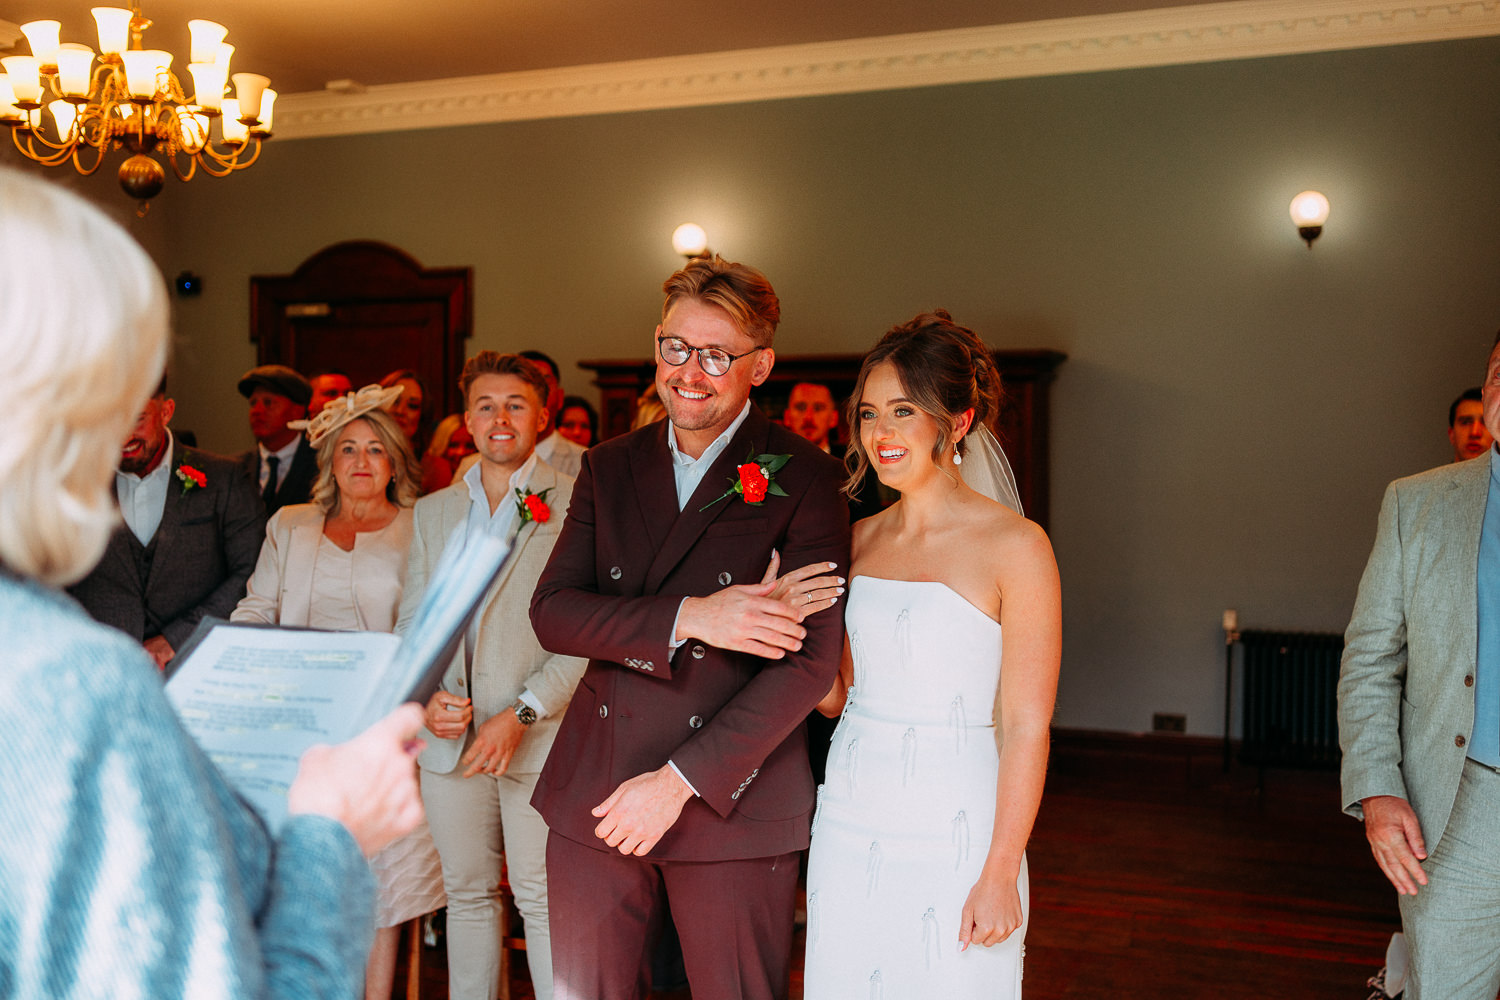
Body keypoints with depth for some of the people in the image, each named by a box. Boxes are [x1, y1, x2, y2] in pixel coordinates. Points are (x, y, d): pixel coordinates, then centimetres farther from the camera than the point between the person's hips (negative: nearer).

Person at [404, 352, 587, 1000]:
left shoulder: (575, 504, -3)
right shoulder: (433, 511, 14)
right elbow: (411, 623, 13)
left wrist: (522, 713, -15)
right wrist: (426, 696, -6)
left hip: (540, 736, -4)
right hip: (449, 738, 5)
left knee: (543, 898, -1)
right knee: (467, 893, 13)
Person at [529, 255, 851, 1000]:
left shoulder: (802, 478, -5)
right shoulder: (608, 468, 7)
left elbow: (811, 659, -11)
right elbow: (551, 611, -3)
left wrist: (680, 780, -14)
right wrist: (685, 619, -19)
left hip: (734, 805, -3)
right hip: (594, 799, 4)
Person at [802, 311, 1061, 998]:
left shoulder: (1014, 545, -10)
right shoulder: (859, 540, 7)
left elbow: (1026, 727, -11)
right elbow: (836, 694, 11)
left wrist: (1001, 874, -13)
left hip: (954, 834, -5)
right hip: (850, 827, 5)